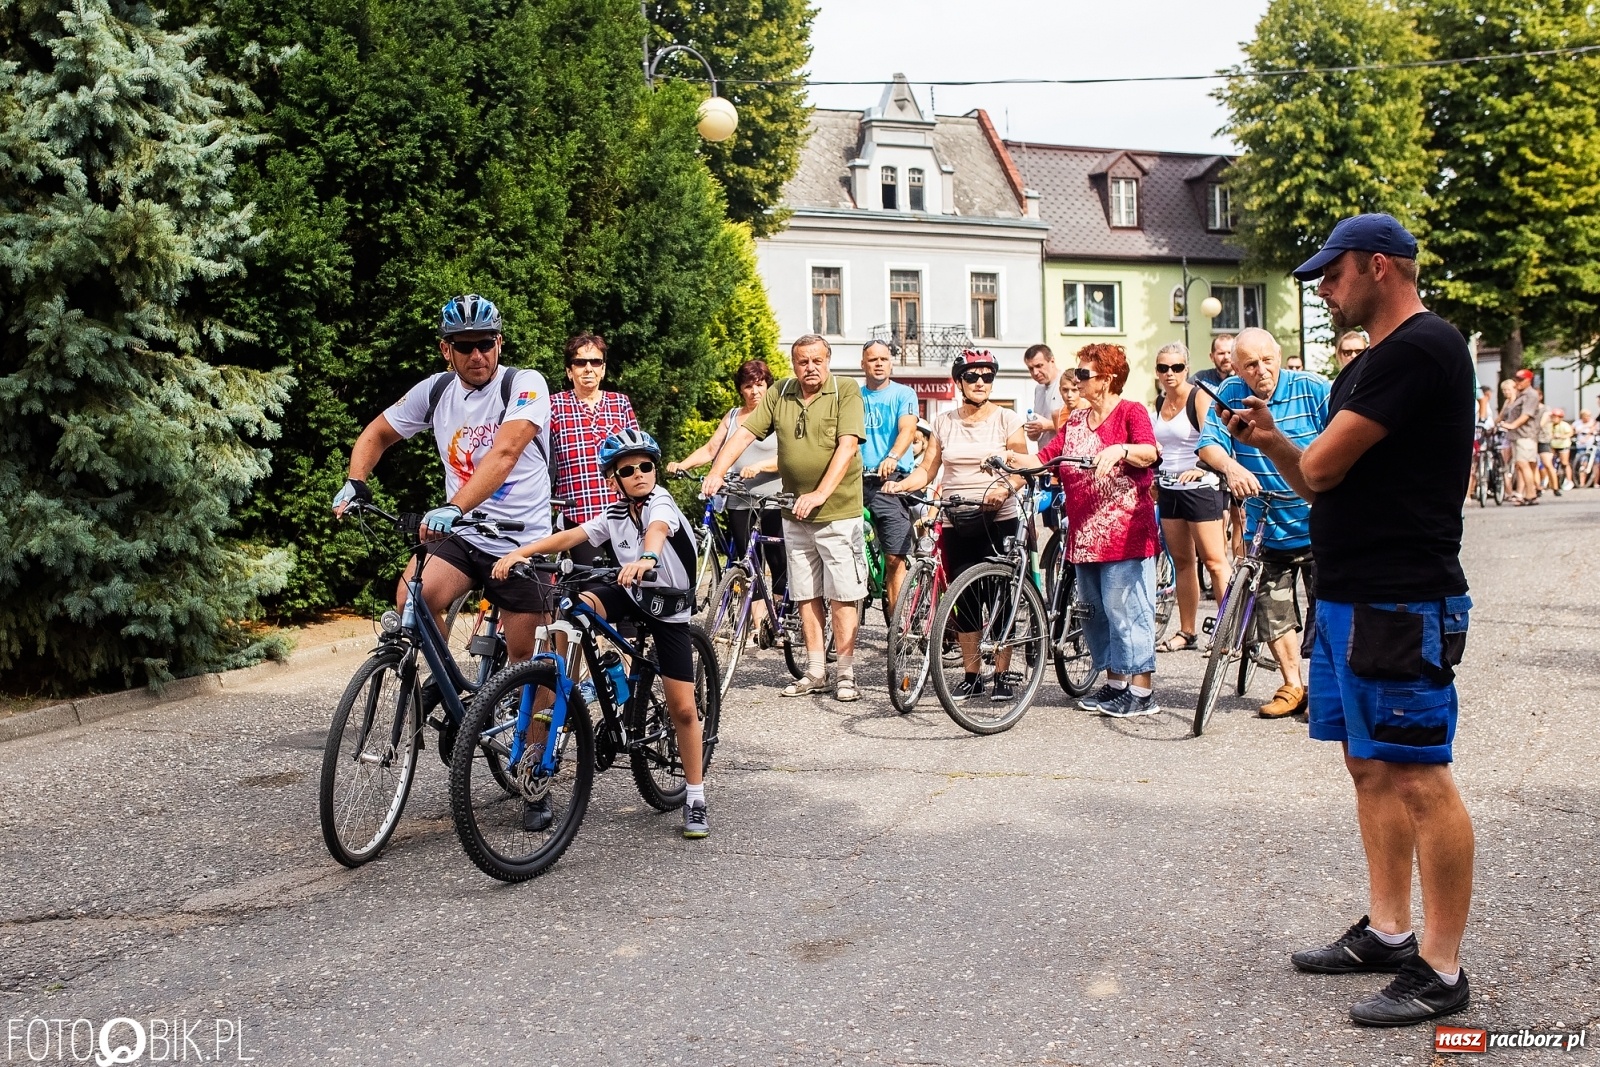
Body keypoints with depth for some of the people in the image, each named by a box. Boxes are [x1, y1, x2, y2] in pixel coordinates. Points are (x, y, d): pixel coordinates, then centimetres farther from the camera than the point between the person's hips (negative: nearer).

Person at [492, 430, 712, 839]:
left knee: (683, 709, -4)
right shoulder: (614, 515, -3)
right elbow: (567, 537, -12)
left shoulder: (661, 501, -18)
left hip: (669, 609, -4)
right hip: (630, 594, 4)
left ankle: (695, 797, 12)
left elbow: (658, 530, -42)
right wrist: (518, 552, -27)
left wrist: (647, 557, -65)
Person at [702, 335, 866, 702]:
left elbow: (847, 446, -17)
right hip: (795, 513, 5)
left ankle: (845, 673, 9)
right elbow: (744, 433, 1)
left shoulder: (846, 391, -6)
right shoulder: (779, 394, 6)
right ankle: (815, 672, 20)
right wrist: (716, 473, -14)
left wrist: (820, 494, -27)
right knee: (805, 594, 10)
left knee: (841, 595, 0)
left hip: (838, 511, -4)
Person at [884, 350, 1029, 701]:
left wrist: (1005, 487, -24)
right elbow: (927, 469, 9)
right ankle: (971, 675, 14)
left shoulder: (1008, 420, 3)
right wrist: (901, 484, -10)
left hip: (998, 521, -3)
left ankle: (1003, 674, 9)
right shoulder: (943, 423, 11)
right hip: (956, 523, 3)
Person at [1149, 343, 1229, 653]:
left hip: (1199, 486, -7)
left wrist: (1201, 468, -35)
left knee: (1214, 560, -8)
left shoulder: (1199, 397, -8)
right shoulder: (1160, 403, 13)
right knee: (1182, 562, 10)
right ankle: (1187, 632, 16)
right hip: (1168, 489, 7)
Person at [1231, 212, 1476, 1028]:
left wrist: (1303, 457, 4)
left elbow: (1322, 468, -18)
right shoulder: (1373, 363, 19)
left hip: (1401, 606, -10)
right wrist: (1271, 444, 1)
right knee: (1372, 769, 15)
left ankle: (1442, 970, 4)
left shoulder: (1419, 349, -14)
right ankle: (1387, 932, 26)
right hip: (1350, 596, 10)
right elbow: (1320, 482, 18)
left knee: (1419, 780, -4)